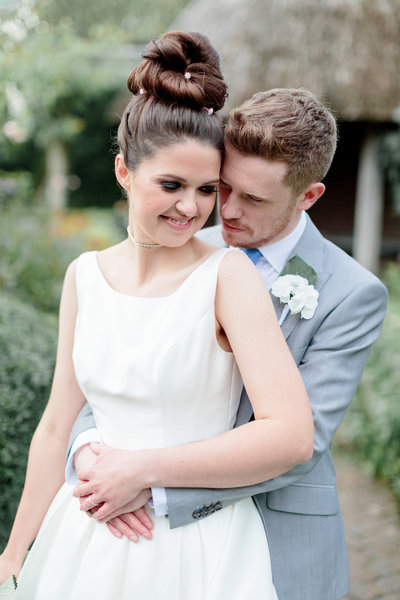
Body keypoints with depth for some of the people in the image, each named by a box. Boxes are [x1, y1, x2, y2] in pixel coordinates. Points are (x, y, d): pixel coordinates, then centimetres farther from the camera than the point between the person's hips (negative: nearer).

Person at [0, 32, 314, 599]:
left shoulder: (229, 273, -14)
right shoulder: (85, 275, -1)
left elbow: (292, 435, -22)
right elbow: (55, 429, 5)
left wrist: (144, 469, -16)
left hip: (197, 552, -4)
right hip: (85, 544, 4)